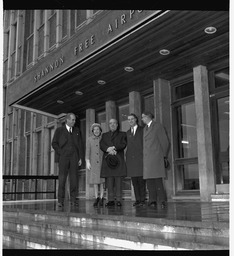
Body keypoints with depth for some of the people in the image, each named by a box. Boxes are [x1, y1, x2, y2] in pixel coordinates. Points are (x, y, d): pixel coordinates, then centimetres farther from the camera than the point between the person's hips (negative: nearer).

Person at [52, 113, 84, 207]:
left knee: (73, 178, -2)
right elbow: (54, 143, 4)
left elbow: (80, 145, 14)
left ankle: (73, 200, 2)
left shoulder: (76, 131, 17)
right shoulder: (59, 130, 8)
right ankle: (60, 200, -2)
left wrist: (80, 157, 6)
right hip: (63, 157, -2)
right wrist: (60, 153, -7)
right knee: (62, 178, -6)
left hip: (74, 157, 3)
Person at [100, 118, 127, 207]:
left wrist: (114, 148, -12)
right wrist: (108, 149, -12)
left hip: (118, 159, -2)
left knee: (118, 181, -7)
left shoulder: (122, 134, 17)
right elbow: (101, 145, 7)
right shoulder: (105, 135, 23)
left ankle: (118, 200, -5)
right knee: (109, 181, -3)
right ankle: (111, 200, 0)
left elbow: (123, 144, 1)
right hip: (107, 159, 2)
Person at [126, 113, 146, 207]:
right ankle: (137, 199, 7)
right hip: (130, 159, 4)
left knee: (141, 180, -5)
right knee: (134, 180, 3)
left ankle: (142, 199, -1)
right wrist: (127, 157, 5)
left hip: (140, 158, -4)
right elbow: (127, 145, 15)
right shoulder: (128, 132, 19)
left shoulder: (142, 130, 6)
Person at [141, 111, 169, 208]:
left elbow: (165, 142, 0)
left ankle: (162, 201, -5)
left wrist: (163, 155, 2)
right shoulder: (145, 128, 22)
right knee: (149, 180, 1)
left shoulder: (158, 126, 2)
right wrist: (144, 155, 10)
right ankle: (152, 201, 4)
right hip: (146, 157, 6)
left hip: (156, 156, -6)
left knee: (157, 179, -10)